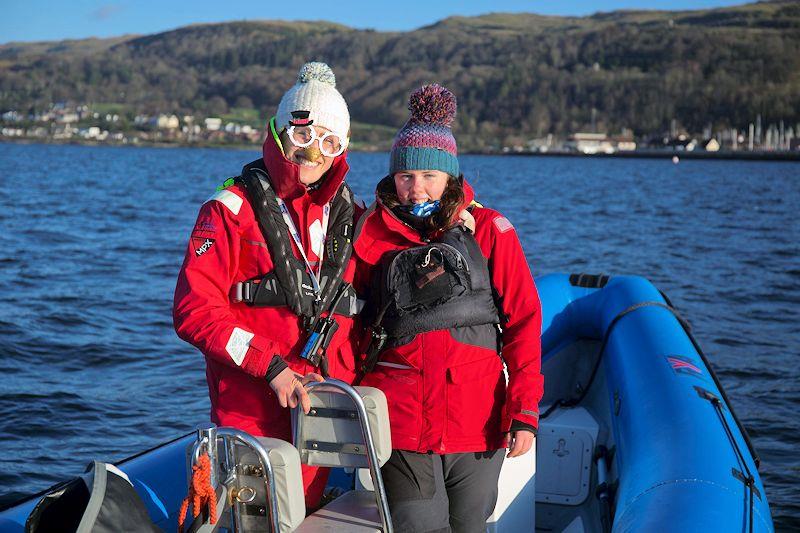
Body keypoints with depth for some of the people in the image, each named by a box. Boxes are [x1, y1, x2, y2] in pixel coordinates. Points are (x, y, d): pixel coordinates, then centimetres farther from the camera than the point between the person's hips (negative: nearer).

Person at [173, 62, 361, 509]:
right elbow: (195, 311, -10)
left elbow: (358, 316, 18)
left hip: (320, 416, 4)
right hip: (249, 416, -4)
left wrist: (344, 382, 3)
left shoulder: (349, 217, 11)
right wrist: (273, 369, -16)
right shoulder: (233, 208, -2)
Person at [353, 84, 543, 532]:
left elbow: (523, 320, 1)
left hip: (478, 423, 1)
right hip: (401, 423, 0)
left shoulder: (488, 229, 2)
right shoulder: (371, 231, 5)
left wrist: (525, 411, -5)